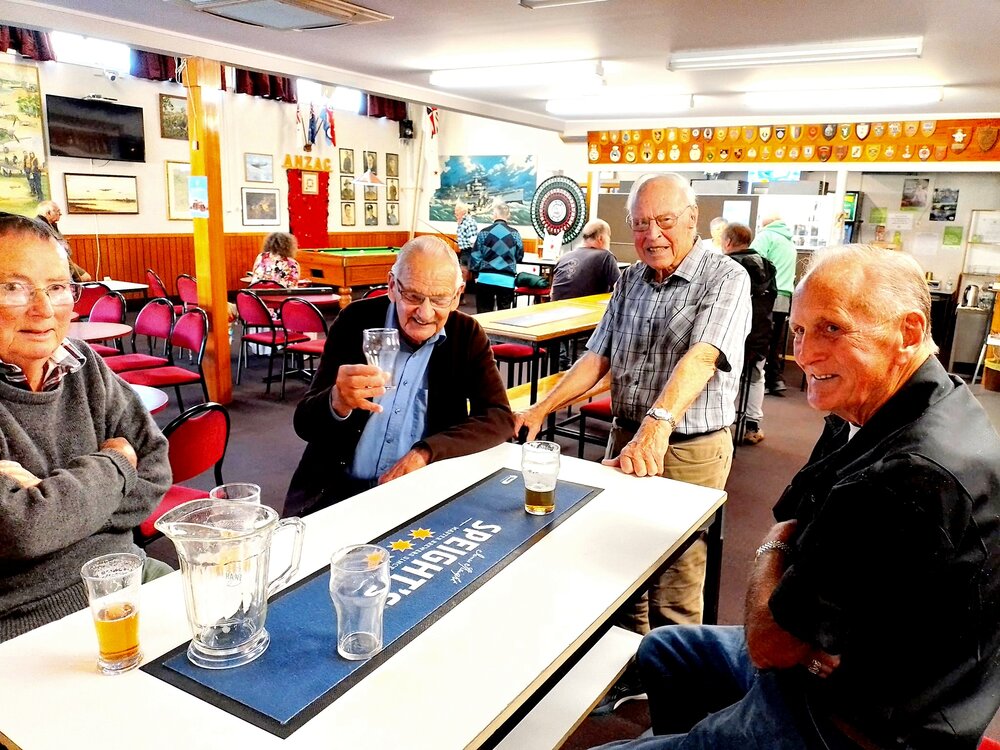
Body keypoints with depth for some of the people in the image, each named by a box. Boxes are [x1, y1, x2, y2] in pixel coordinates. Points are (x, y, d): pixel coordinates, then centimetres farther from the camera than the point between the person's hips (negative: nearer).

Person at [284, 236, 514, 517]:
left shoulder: (467, 336, -2)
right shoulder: (355, 321, -6)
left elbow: (500, 418, -6)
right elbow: (304, 424, -8)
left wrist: (425, 452, -20)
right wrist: (337, 402, -33)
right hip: (339, 491, -1)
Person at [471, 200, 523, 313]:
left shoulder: (484, 232, -2)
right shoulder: (515, 234, -1)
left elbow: (476, 256, 2)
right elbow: (519, 256, 9)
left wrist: (476, 275, 15)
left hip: (486, 278, 0)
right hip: (507, 280, 0)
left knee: (484, 313, 7)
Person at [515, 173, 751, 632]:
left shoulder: (725, 279, -12)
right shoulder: (630, 281, 8)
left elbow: (702, 357, -29)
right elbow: (597, 357, 7)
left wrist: (658, 423, -44)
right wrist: (540, 410, -4)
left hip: (690, 453, -6)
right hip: (626, 438, 6)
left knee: (673, 596, 2)